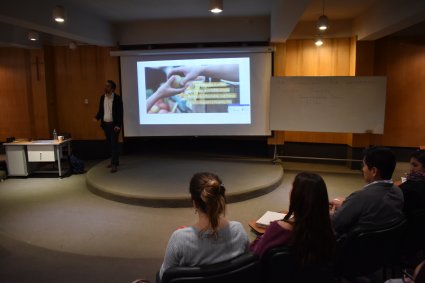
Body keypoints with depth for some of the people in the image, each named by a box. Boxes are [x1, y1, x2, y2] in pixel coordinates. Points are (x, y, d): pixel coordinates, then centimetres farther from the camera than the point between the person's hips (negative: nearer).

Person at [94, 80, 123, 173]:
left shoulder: (117, 98, -10)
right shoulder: (102, 97, 6)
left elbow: (120, 112, -11)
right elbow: (100, 110, 11)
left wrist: (118, 125, -18)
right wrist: (97, 117, -8)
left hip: (114, 124, -6)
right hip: (105, 124, 6)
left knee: (114, 144, -7)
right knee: (110, 144, 13)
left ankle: (114, 164, -4)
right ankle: (115, 161, 27)